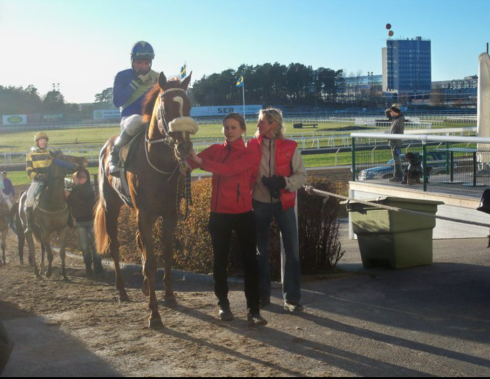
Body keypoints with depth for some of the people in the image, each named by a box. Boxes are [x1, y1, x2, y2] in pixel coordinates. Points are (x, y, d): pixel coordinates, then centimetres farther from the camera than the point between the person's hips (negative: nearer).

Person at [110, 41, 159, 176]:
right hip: (129, 118, -4)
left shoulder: (157, 78, 8)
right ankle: (115, 154, -21)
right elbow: (117, 101, -10)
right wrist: (136, 83, -14)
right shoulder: (123, 76, 0)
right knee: (137, 121, -40)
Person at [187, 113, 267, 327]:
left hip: (243, 214, -3)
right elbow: (192, 163, -5)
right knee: (220, 261, 10)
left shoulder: (249, 155, -4)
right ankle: (223, 304, 25)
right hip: (219, 213, 3)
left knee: (250, 261, -3)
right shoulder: (216, 150, 8)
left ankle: (253, 310, 2)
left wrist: (201, 162, -30)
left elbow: (229, 169, -21)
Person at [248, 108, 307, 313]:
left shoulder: (290, 147, -3)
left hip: (284, 203, -1)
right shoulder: (252, 146, 1)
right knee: (261, 250, 11)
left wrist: (284, 182, -19)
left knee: (292, 250, -2)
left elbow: (301, 175, -3)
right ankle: (262, 294, 24)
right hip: (259, 204, 1)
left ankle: (292, 298, 6)